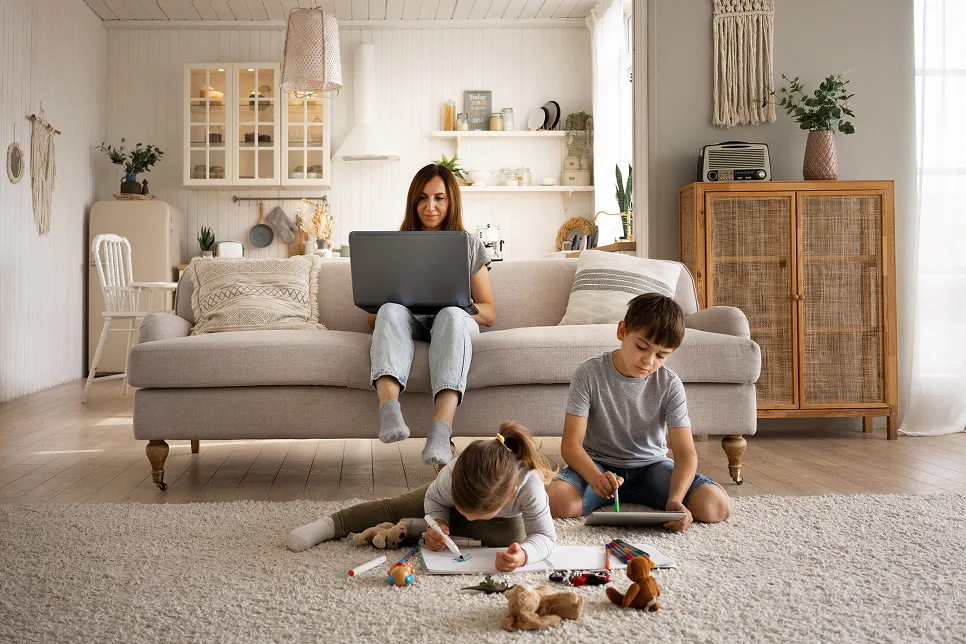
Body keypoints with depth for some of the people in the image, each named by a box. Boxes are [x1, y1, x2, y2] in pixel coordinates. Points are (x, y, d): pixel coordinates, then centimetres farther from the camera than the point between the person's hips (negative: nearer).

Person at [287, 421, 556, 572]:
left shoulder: (530, 486, -49)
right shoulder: (453, 474, -42)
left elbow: (546, 537, -41)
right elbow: (434, 500, -19)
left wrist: (524, 554, -63)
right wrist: (439, 522, -40)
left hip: (506, 516, -1)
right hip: (454, 491, 1)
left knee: (512, 537, -32)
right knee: (396, 508, -10)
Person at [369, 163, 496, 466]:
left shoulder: (471, 246, 17)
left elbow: (489, 313, 11)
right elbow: (373, 316, 15)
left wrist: (459, 306, -10)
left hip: (455, 321, -1)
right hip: (408, 324, 1)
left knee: (451, 314, -38)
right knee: (391, 309, -35)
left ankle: (442, 426, -59)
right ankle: (389, 407, -61)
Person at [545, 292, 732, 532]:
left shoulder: (669, 384, -9)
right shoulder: (589, 375, -14)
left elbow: (685, 452, -13)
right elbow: (571, 445, -17)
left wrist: (675, 500, -33)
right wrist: (596, 478, -40)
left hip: (651, 465, 3)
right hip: (597, 465, -2)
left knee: (717, 506, -22)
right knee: (555, 501, -35)